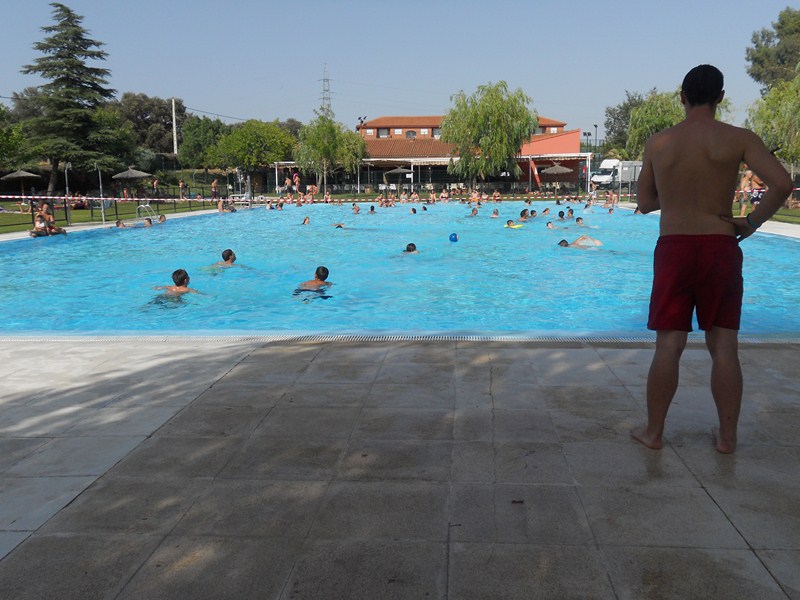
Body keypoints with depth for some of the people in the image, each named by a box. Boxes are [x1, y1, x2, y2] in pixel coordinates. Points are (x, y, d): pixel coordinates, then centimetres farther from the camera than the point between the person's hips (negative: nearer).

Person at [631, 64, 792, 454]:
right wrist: (752, 222, 1)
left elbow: (645, 202, 10)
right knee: (724, 346, 8)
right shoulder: (738, 139, -2)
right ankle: (727, 436, 17)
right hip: (720, 248, 0)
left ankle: (653, 431, 13)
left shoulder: (657, 143, 3)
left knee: (668, 346, 5)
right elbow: (782, 184, -12)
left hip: (673, 249, 0)